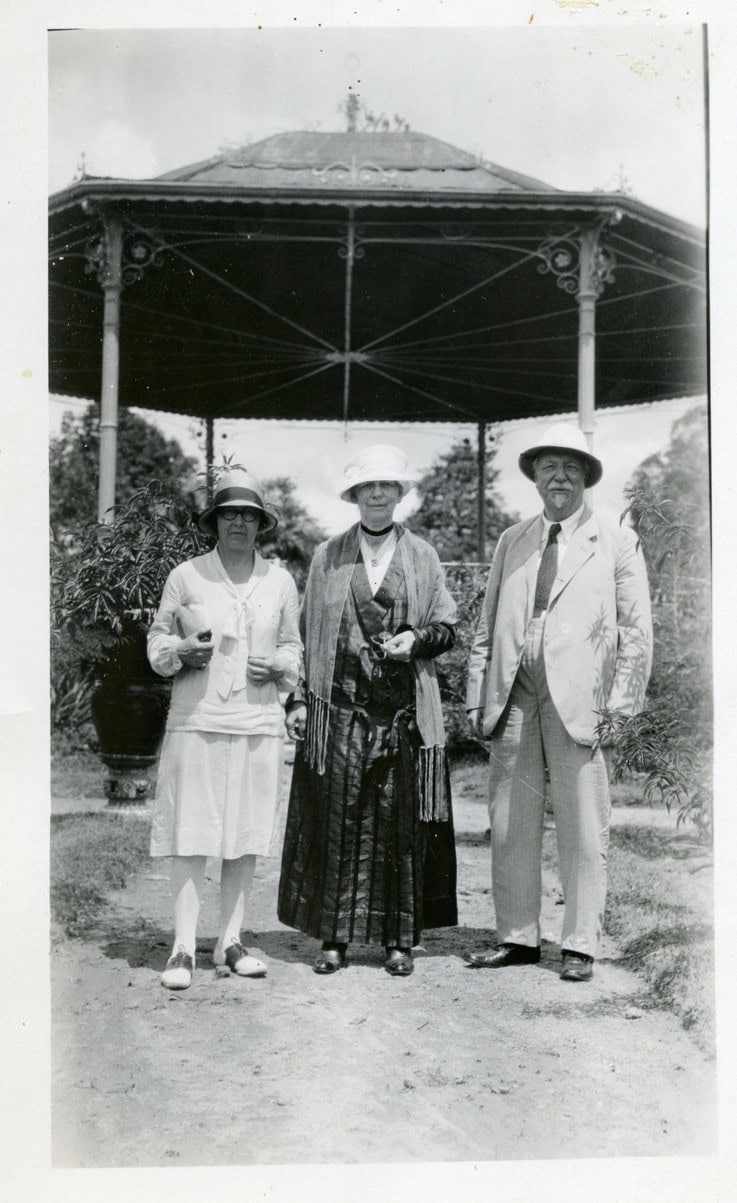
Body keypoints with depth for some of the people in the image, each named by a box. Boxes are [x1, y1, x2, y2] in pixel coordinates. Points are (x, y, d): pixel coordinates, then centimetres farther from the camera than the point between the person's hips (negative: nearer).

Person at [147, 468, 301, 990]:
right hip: (197, 720, -2)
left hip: (259, 724, 3)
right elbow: (157, 640, 10)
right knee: (192, 832, -4)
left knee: (248, 834, 6)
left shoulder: (280, 580, 11)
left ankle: (231, 941, 17)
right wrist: (182, 650, -11)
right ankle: (184, 948, 3)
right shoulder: (186, 576, 4)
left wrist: (279, 665, -2)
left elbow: (294, 646, 19)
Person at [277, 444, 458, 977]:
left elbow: (447, 627, 11)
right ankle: (334, 937, 9)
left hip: (405, 710, 0)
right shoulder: (327, 556, 10)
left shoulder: (423, 556, 10)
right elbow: (307, 632, 10)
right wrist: (299, 698, 2)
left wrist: (416, 639, -10)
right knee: (337, 819, -1)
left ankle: (399, 939, 12)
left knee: (400, 823, 2)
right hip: (340, 708, 0)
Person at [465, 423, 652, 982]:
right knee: (510, 825, 7)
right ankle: (518, 938, 19)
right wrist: (478, 697, 8)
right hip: (514, 701, 4)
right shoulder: (512, 541, 17)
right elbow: (488, 626, 16)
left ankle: (580, 946, 13)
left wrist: (622, 708, -5)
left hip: (580, 701, -3)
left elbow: (636, 631, 3)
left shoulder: (617, 540, 7)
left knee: (583, 830, 1)